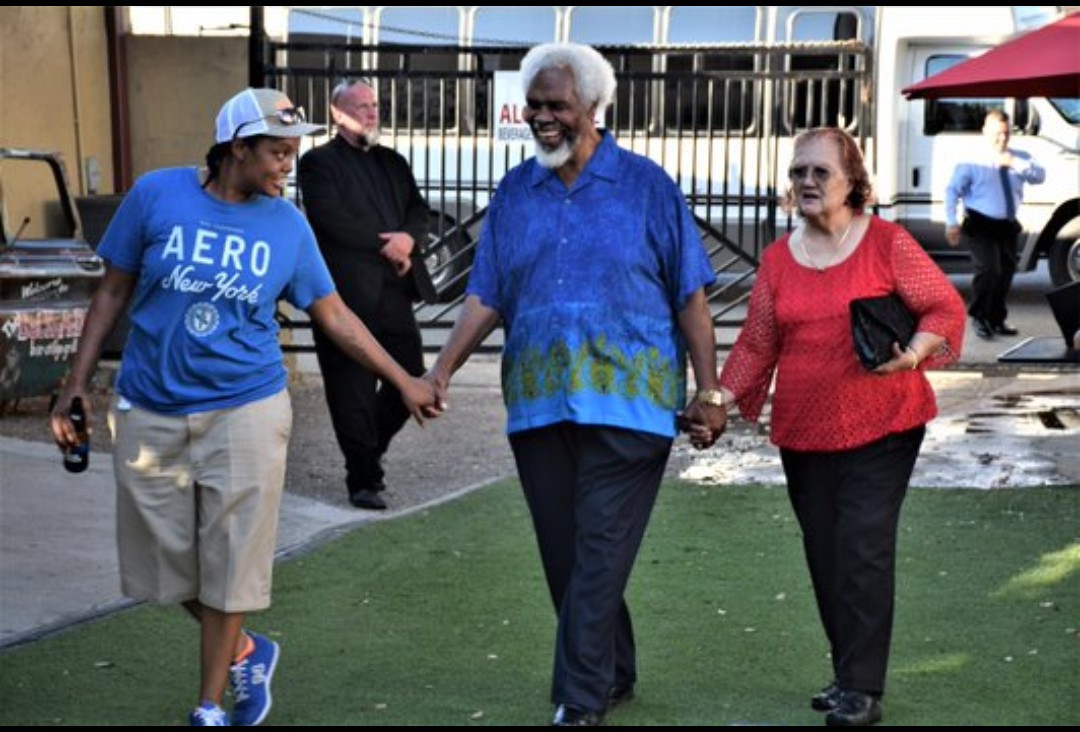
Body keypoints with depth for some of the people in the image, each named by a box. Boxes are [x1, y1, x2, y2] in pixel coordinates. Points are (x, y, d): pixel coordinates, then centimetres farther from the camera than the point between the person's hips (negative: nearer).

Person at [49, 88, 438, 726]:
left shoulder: (288, 225, -1)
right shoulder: (157, 195, -5)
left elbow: (335, 316, 6)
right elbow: (114, 292, 3)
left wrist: (404, 382, 4)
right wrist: (76, 386, 1)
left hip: (245, 411, 0)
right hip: (151, 414, 1)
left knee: (227, 568, 3)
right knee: (167, 561, 10)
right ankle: (245, 653, 35)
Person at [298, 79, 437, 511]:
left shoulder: (393, 162, 20)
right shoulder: (319, 162, -1)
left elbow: (419, 210, 12)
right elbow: (333, 221, -13)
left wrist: (408, 238, -10)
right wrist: (386, 246, -10)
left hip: (396, 291, 6)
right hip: (351, 293, -6)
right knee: (353, 391, -1)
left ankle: (367, 453, 28)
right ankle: (364, 479, 8)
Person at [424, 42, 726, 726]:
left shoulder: (646, 185, -1)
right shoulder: (515, 193, 9)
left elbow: (690, 296, 0)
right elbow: (486, 297, 7)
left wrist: (708, 390, -4)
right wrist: (442, 372, -5)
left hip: (627, 400, -4)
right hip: (538, 402, 4)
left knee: (599, 556, -7)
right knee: (563, 556, 10)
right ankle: (612, 675, 26)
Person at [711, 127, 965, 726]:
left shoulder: (887, 243, -3)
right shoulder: (778, 258, 8)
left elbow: (944, 306, -2)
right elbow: (756, 345, 9)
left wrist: (916, 351, -20)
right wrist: (722, 399, -4)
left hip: (881, 428, -4)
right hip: (804, 431, 4)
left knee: (863, 552, -10)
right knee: (824, 557, 8)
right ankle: (850, 674, 21)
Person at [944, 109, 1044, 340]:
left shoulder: (1019, 159, 8)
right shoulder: (972, 162, -6)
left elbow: (1039, 176, -6)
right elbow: (952, 191, -9)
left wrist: (1015, 163, -19)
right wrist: (952, 223, -19)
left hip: (1007, 226, 6)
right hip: (980, 225, -6)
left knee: (1006, 271, 10)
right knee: (989, 268, -19)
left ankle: (997, 319, 26)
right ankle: (979, 317, -3)